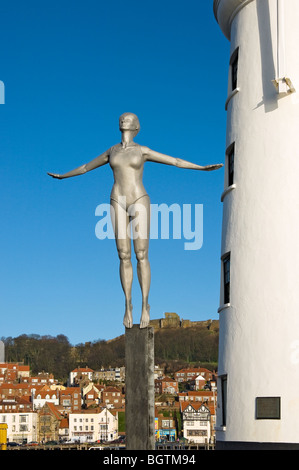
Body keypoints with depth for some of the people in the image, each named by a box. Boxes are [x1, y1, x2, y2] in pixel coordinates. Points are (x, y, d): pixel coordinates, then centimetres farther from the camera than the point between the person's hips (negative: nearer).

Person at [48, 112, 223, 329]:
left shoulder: (143, 150, 5)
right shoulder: (111, 151, 15)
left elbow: (176, 161, 5)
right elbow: (86, 167, 29)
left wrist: (202, 167, -2)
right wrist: (63, 175, 39)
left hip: (139, 202, -3)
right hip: (118, 203, 3)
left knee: (141, 255, -8)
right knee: (124, 256, -1)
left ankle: (145, 305, 0)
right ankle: (128, 305, 7)